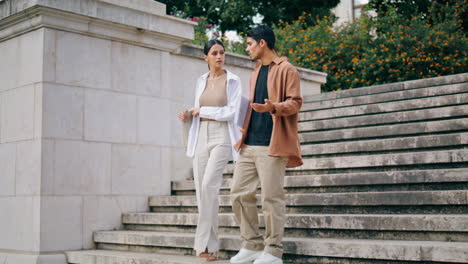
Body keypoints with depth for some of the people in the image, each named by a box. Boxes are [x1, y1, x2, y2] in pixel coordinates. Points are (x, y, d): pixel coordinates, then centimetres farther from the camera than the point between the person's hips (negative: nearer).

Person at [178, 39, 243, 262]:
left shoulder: (232, 81, 1)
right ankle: (207, 243, 9)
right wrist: (188, 116, 0)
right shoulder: (201, 81, 15)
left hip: (221, 136, -5)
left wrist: (201, 111, -6)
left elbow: (231, 112, -8)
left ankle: (206, 242, -11)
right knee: (201, 189, 1)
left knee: (209, 185, -19)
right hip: (201, 136, 5)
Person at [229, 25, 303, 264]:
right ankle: (252, 245, 15)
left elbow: (295, 102, -9)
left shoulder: (286, 70, -2)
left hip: (272, 144, -8)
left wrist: (274, 107, -26)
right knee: (239, 193, 5)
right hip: (249, 144, 8)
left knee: (272, 197, -5)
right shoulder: (255, 73, 22)